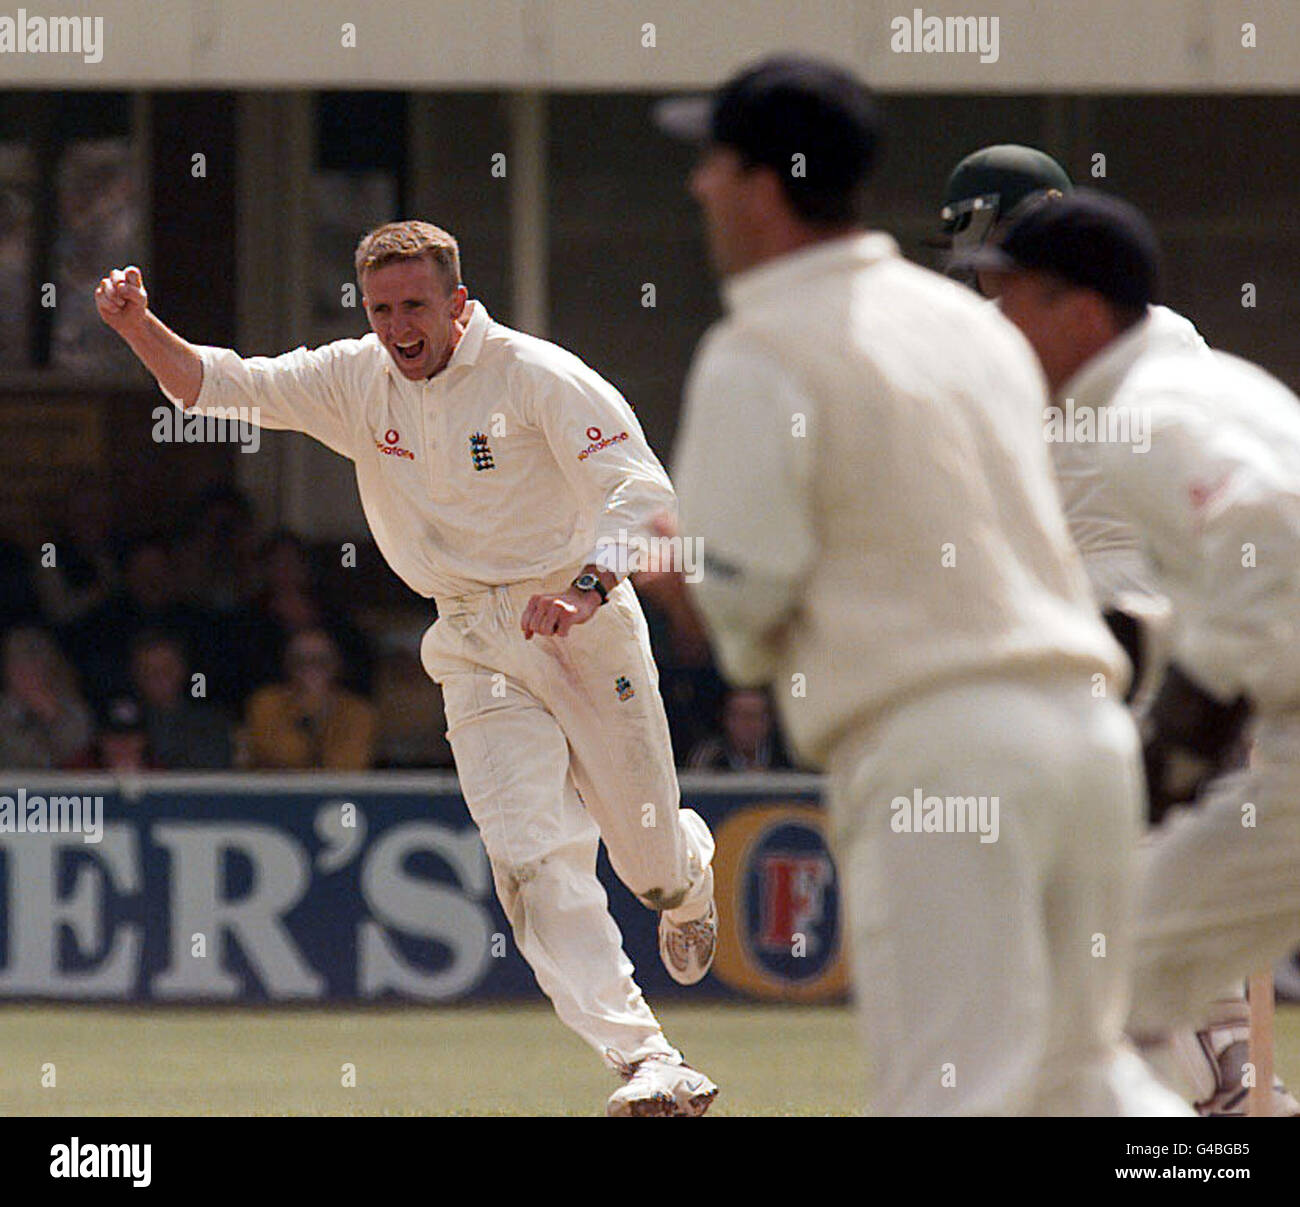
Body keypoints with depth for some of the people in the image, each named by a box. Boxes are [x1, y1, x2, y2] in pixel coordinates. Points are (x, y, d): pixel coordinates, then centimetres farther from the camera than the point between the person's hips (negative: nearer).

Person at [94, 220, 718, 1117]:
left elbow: (642, 488, -20)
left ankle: (691, 864, 46)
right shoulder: (355, 381, 2)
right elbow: (216, 384, 0)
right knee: (536, 856, -16)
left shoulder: (536, 375, -13)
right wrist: (140, 326, -19)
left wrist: (588, 587, -36)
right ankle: (649, 1066, -21)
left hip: (587, 629, -3)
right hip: (475, 648, 3)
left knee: (651, 863, 6)